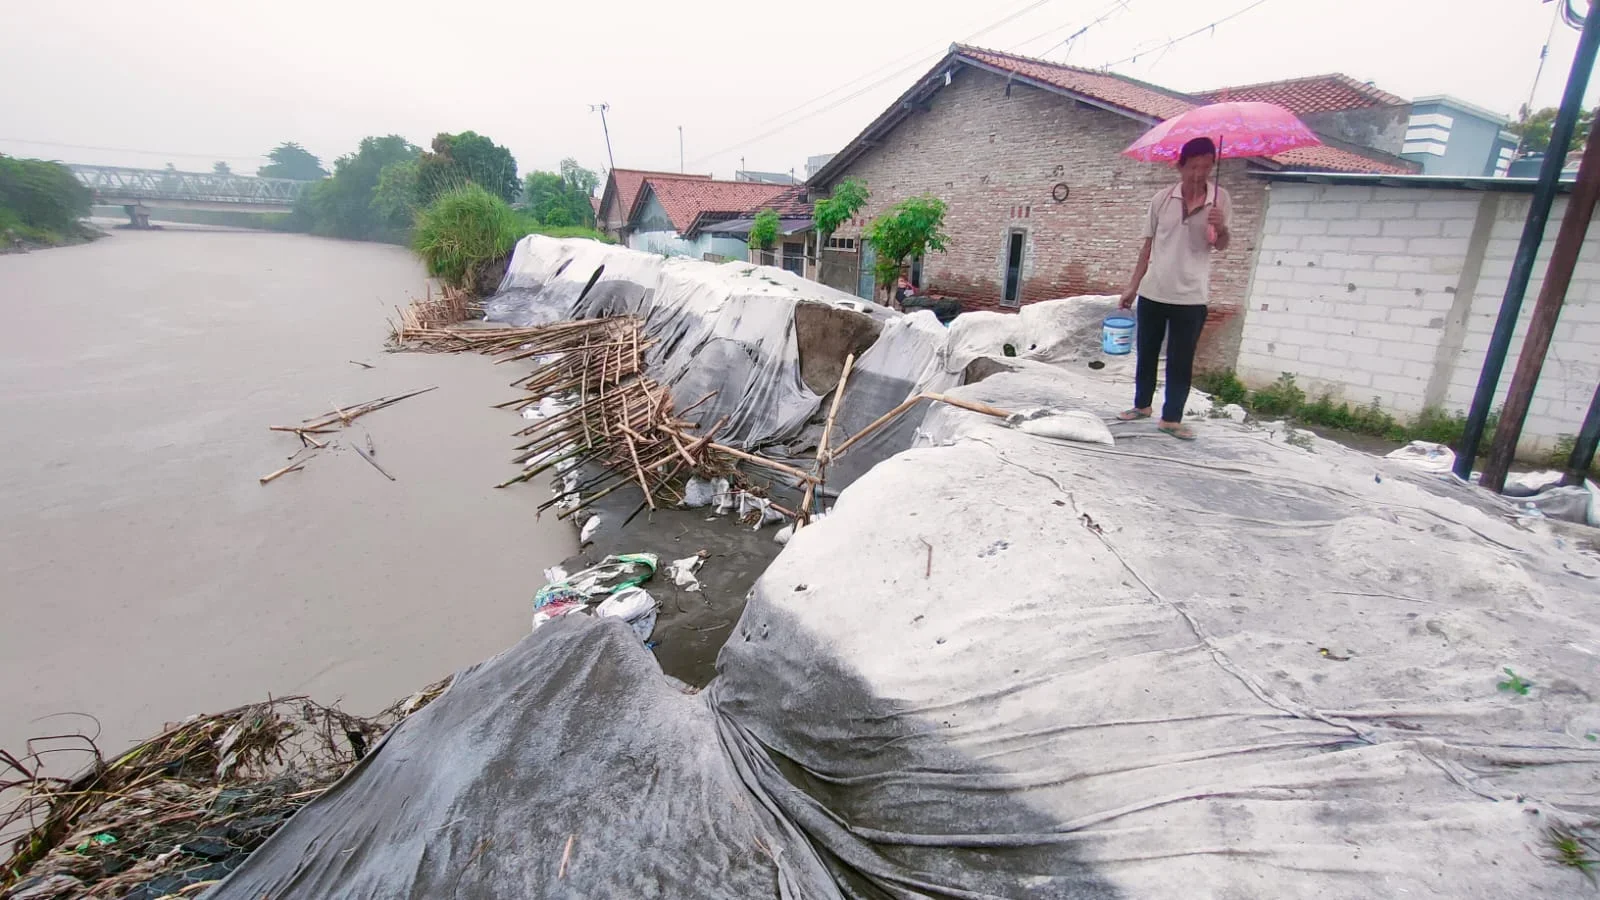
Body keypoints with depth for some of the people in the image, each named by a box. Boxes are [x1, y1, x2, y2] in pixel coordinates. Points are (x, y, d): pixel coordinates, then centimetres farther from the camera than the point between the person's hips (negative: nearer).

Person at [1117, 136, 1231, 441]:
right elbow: (1149, 244, 7)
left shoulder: (1219, 199, -3)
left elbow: (1220, 245, -2)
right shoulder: (1162, 199, 0)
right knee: (1146, 353, 13)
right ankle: (1142, 404, 30)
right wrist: (1133, 285, 7)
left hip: (1191, 297, -2)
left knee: (1181, 361, 1)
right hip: (1152, 292, 2)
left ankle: (1172, 418, 10)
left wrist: (1221, 228, -25)